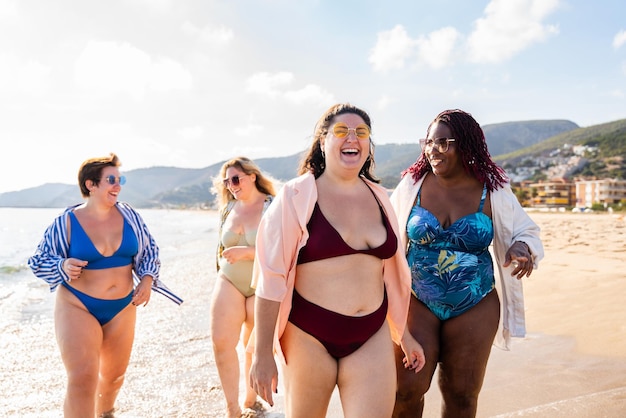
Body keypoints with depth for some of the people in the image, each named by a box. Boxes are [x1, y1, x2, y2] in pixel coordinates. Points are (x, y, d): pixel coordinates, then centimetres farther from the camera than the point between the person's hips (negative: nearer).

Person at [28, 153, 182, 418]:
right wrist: (63, 266, -22)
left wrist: (147, 279, -7)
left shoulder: (128, 215, -3)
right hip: (77, 307, -4)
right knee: (83, 379, -17)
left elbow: (149, 249, 8)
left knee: (114, 375, 18)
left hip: (122, 308, 4)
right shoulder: (67, 221, -10)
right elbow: (38, 261, -2)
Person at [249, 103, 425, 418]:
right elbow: (271, 277, -11)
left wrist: (403, 332, 18)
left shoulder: (379, 197, 7)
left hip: (372, 337, 4)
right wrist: (262, 354, -12)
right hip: (309, 336, -3)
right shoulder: (297, 196, -8)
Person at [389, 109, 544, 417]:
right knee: (406, 389, -7)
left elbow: (526, 231, 7)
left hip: (474, 309, 1)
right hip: (417, 303, 0)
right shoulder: (412, 185, -2)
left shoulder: (493, 192, -4)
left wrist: (523, 247, -17)